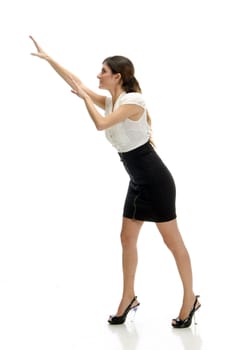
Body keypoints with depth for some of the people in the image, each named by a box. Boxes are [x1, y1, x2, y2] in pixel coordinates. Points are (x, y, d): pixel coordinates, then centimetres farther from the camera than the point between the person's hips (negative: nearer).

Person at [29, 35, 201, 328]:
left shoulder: (133, 100, -19)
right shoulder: (111, 100, 7)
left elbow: (101, 124, -28)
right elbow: (75, 82, 12)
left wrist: (85, 97, -13)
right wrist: (47, 58, 11)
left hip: (155, 180, -9)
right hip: (138, 182, 9)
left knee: (172, 240, 0)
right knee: (127, 238, 12)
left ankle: (190, 299, 11)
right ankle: (128, 298, 23)